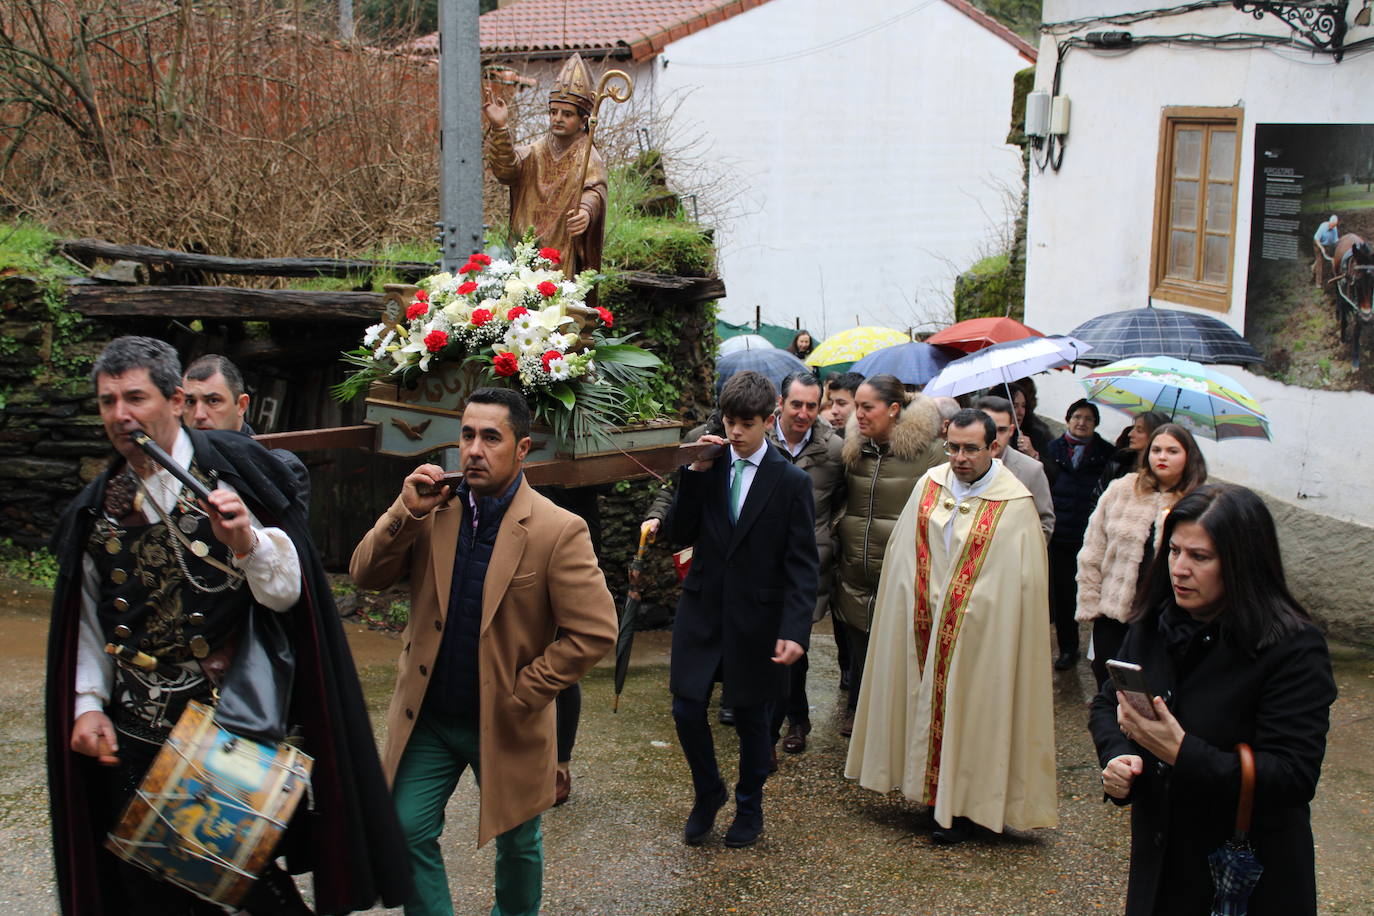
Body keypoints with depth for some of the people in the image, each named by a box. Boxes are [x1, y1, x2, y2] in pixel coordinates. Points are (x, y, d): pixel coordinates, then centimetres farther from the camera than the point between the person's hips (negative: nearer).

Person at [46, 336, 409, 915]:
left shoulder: (231, 472, -6)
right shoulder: (98, 506, 6)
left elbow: (285, 593, -10)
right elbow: (90, 618, 13)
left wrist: (246, 541, -28)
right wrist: (88, 704, 2)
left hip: (236, 730, -4)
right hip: (138, 736, 4)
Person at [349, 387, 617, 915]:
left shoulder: (558, 530, -16)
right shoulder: (434, 510, -2)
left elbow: (594, 631, -19)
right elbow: (365, 576, -4)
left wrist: (524, 695, -16)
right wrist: (406, 512, -18)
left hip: (505, 726, -3)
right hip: (426, 717, 3)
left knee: (517, 843, 15)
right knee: (407, 832, 4)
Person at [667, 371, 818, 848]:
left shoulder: (791, 481, -6)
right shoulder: (707, 469, 2)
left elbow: (801, 565, -8)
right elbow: (680, 534, -3)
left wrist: (794, 630, -18)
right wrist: (696, 472, -12)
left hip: (756, 618, -2)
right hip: (702, 608, 2)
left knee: (752, 718, 11)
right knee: (686, 710, 2)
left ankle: (749, 807, 33)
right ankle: (708, 794, 28)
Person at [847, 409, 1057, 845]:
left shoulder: (1014, 503, -10)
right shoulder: (929, 484, 3)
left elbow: (1020, 582, -8)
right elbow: (904, 553, 11)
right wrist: (919, 603, 6)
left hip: (979, 631, -4)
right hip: (925, 626, 4)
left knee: (969, 712, 4)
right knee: (929, 704, 11)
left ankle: (963, 808, 17)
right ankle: (933, 790, 26)